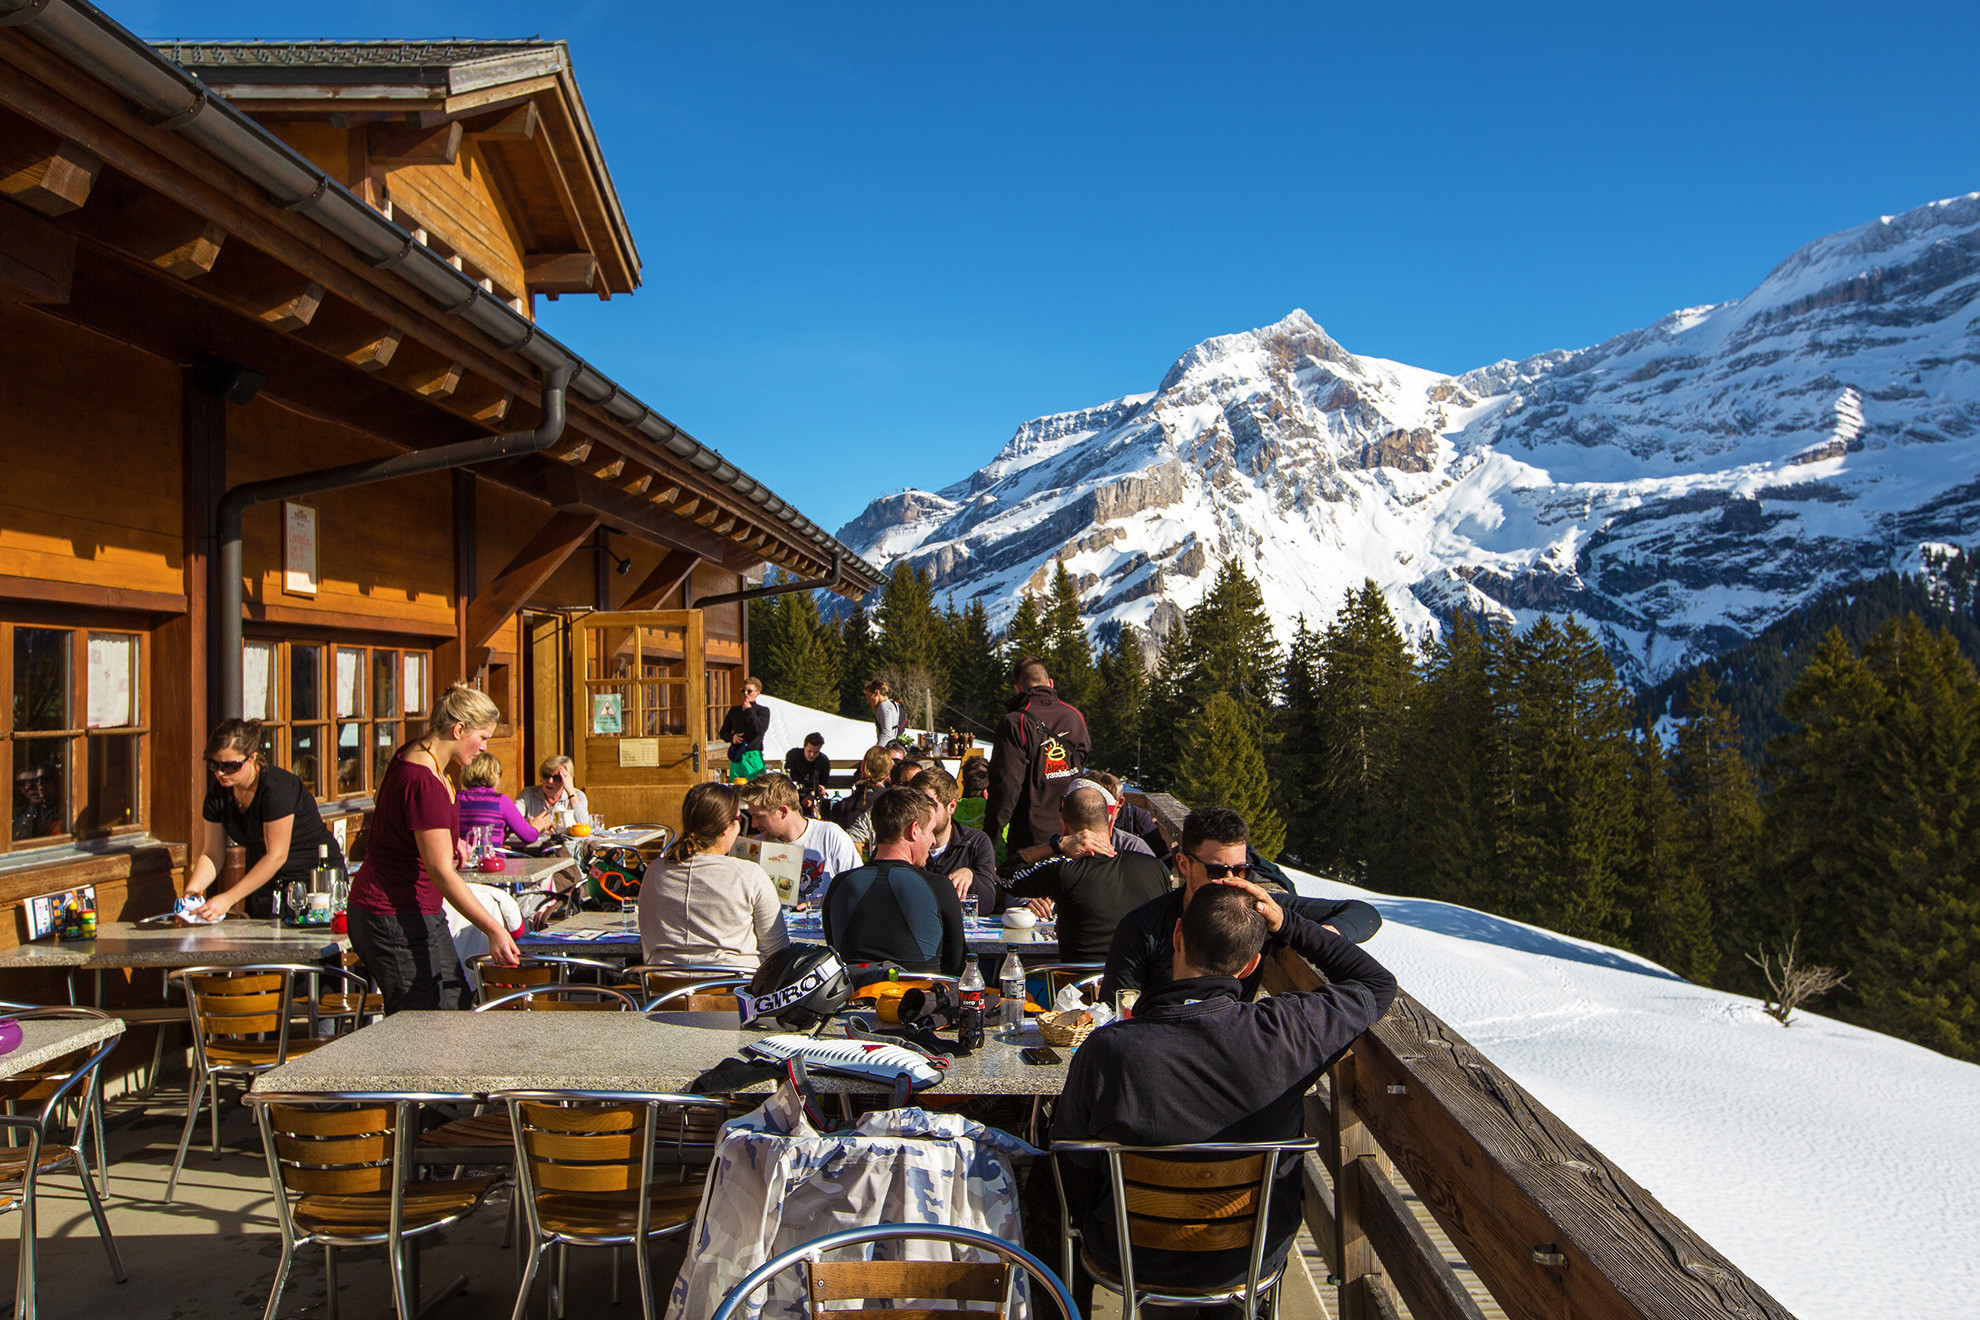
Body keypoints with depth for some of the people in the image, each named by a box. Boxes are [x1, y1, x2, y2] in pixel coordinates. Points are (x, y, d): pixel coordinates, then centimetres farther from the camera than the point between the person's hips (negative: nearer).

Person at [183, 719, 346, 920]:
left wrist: (228, 899, -25)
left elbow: (276, 856, -23)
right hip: (264, 881, 6)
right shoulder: (218, 791, 0)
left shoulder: (277, 788, -22)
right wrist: (191, 890, -14)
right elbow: (212, 854, 4)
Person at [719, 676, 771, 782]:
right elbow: (723, 732, 20)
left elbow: (761, 729, -12)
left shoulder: (763, 710, 5)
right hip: (736, 757, 4)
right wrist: (731, 737, -2)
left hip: (753, 757, -4)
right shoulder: (734, 711, 16)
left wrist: (749, 710, -7)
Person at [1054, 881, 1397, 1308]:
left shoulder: (1107, 1050, -31)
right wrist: (1288, 924, -9)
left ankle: (1075, 1307, 48)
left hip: (1135, 1261, -2)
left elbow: (1074, 1164, -13)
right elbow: (1378, 984, -6)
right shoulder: (1283, 1032, -27)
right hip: (1253, 1259, 2)